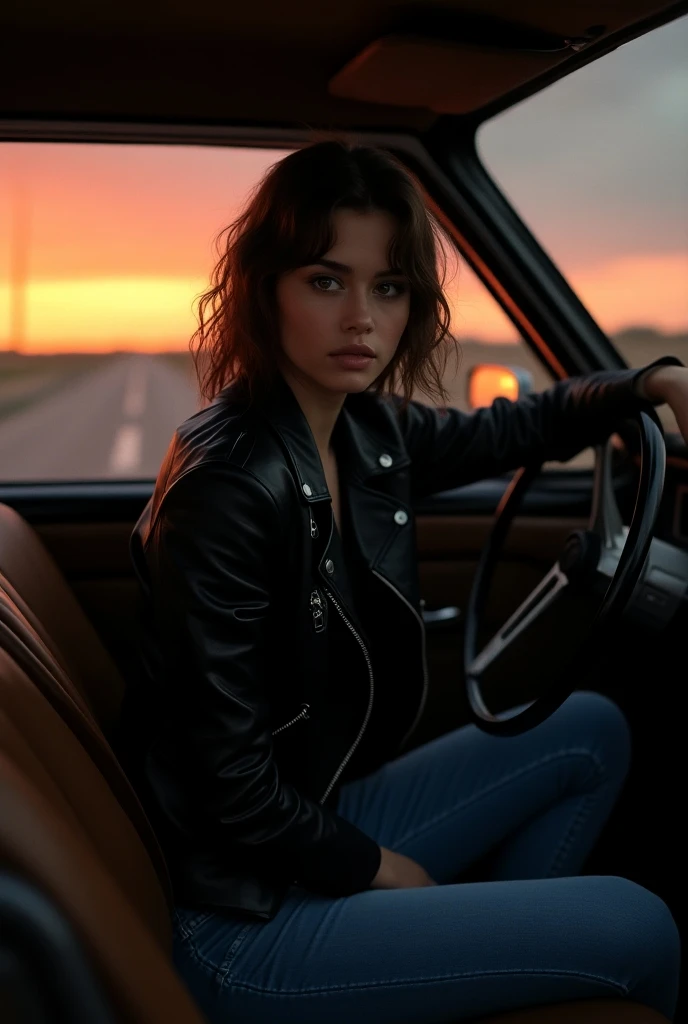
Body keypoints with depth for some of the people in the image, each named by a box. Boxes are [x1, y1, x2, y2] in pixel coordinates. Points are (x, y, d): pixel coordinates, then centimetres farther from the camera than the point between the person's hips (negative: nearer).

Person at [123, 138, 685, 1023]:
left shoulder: (367, 431, -2)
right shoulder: (226, 487, -26)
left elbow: (516, 428, 18)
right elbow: (233, 785, -22)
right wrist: (380, 868, -8)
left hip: (323, 820, 9)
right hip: (244, 918, -8)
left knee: (590, 731, 15)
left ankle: (500, 952, 23)